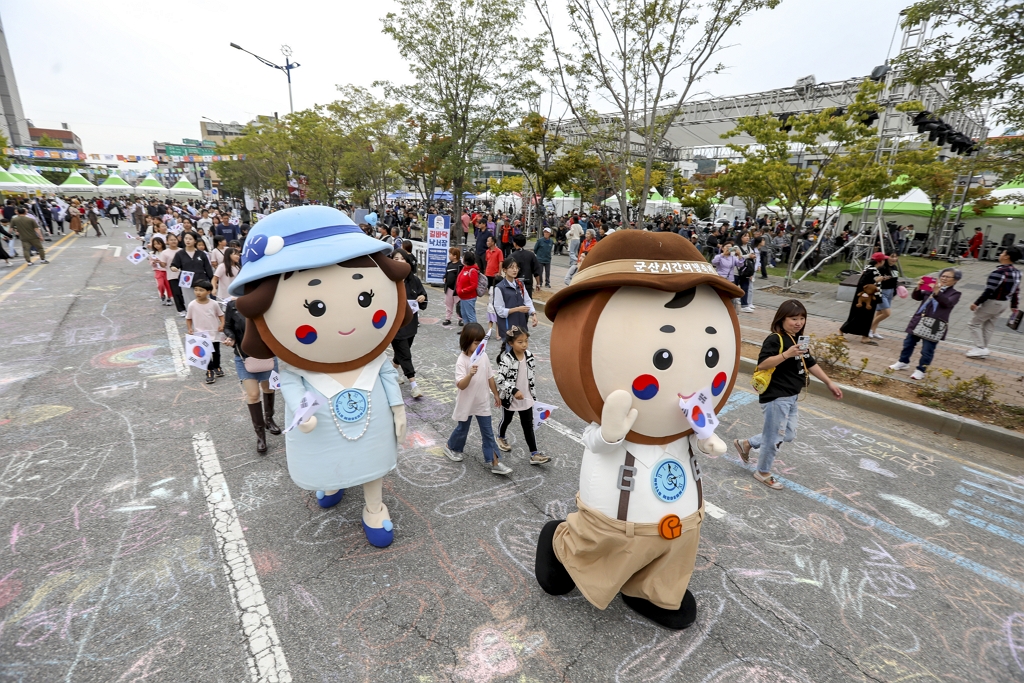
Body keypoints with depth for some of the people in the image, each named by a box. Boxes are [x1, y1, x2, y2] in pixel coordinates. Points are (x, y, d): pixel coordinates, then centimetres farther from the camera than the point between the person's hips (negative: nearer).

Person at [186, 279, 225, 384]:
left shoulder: (213, 303, -7)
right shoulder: (192, 305, -8)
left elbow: (221, 315, 3)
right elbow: (188, 318, 3)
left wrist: (222, 325, -12)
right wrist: (189, 328, -10)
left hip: (214, 333, 1)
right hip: (200, 334, -1)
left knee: (216, 352, 15)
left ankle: (217, 367, 38)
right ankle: (209, 372, 10)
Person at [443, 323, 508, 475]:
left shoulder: (484, 356, -5)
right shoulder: (462, 361, -21)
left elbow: (490, 377, 7)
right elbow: (461, 385, -29)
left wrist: (496, 394, 13)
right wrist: (470, 374, -47)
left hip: (483, 402, 4)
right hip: (466, 403, -4)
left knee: (488, 432, 7)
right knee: (462, 429, 17)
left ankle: (495, 462, 13)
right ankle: (451, 447, 46)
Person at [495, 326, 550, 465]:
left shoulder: (530, 356, -5)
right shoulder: (506, 359, -24)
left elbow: (532, 376, 6)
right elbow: (501, 379, -25)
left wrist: (533, 394, 10)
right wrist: (514, 391, -32)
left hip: (526, 398, 4)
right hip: (510, 398, -4)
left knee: (528, 425, 6)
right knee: (506, 420, 22)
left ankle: (534, 454, 10)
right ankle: (501, 438, 51)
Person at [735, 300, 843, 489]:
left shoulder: (798, 339, 11)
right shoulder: (775, 340, -18)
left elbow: (810, 364, 21)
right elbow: (762, 364, -29)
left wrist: (829, 383, 22)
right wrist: (786, 354, -35)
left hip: (791, 397, 10)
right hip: (776, 397, -9)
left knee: (788, 435, 18)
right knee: (774, 436, 4)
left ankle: (746, 443, 31)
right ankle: (763, 472, 25)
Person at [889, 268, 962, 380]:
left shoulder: (955, 293, -2)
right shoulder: (930, 289, 12)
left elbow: (947, 303, -21)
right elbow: (917, 297, 9)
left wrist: (937, 292, -35)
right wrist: (918, 288, -10)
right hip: (919, 321, 5)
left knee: (927, 350, -1)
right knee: (908, 343, 16)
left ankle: (920, 370, 11)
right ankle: (903, 362, 32)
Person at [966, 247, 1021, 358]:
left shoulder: (999, 272, -24)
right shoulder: (1016, 272, 5)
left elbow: (989, 291, -25)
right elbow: (1016, 291, 13)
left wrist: (976, 303, -19)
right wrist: (1014, 306, 20)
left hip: (993, 302, -9)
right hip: (1004, 303, 9)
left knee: (974, 323, 2)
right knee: (989, 325, 17)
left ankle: (980, 348, -1)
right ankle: (983, 349, 22)